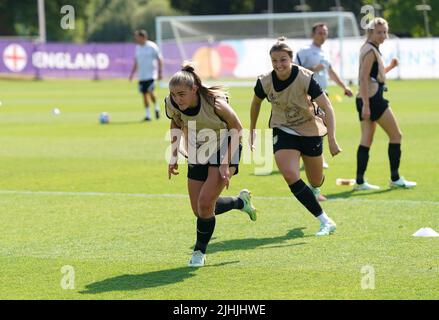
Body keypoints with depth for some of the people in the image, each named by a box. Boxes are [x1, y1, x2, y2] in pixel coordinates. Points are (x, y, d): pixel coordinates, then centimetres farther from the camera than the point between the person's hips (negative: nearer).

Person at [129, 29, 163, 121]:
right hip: (142, 75, 6)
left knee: (150, 92, -19)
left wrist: (159, 72, -11)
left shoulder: (152, 46, -9)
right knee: (144, 94, 4)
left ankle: (156, 107, 5)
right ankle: (147, 115, 10)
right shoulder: (138, 47, 10)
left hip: (151, 74, -6)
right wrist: (132, 73, 14)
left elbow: (159, 60, -6)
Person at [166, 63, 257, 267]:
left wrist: (226, 162, -23)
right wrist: (174, 156, 1)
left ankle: (199, 252, 6)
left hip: (225, 150, -5)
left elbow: (237, 128, -17)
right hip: (198, 153, 6)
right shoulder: (172, 104, -20)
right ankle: (241, 201, 33)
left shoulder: (214, 102, -32)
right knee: (199, 210, 4)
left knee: (205, 204, -17)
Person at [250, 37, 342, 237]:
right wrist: (252, 131, 14)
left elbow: (327, 107, -23)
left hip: (310, 131, -1)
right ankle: (325, 222, -18)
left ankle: (315, 190, 56)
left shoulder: (305, 78, -24)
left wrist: (332, 139, -31)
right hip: (283, 132, 1)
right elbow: (256, 103, 6)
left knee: (316, 182, 13)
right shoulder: (265, 82, -17)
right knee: (290, 176, -23)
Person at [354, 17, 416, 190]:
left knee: (366, 140, 7)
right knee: (396, 135, -1)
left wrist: (389, 67, 12)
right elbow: (363, 78, -21)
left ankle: (360, 181, 4)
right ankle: (395, 179, 2)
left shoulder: (372, 49, 17)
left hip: (366, 100, 10)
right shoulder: (370, 51, -13)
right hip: (372, 99, -10)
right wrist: (366, 105, -25)